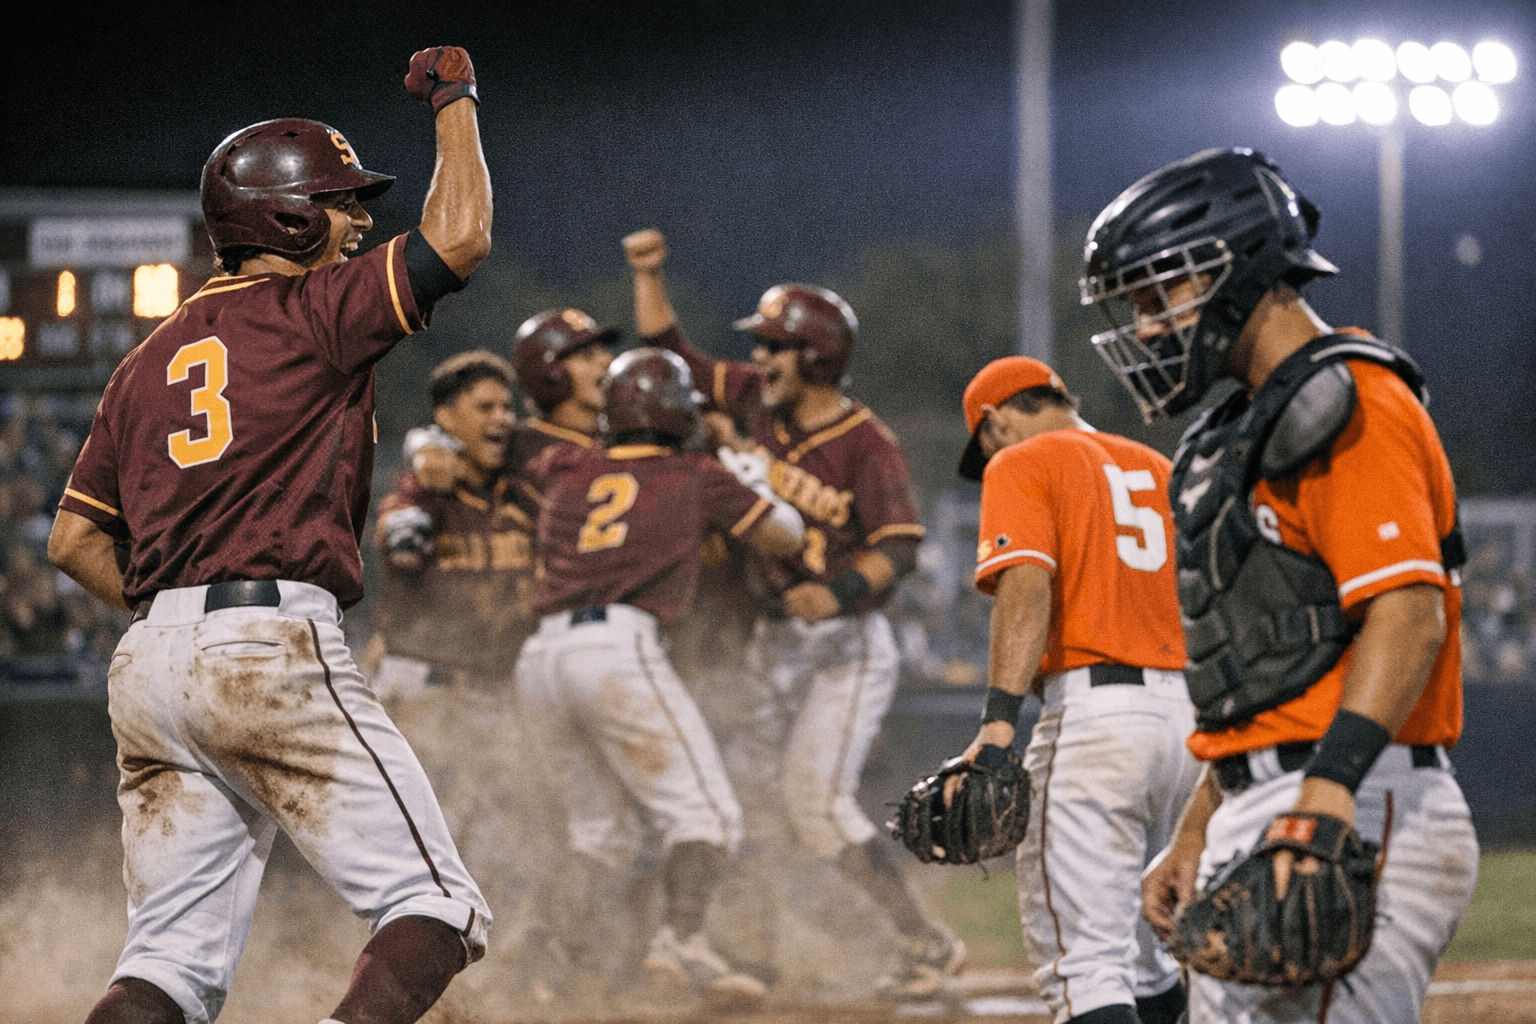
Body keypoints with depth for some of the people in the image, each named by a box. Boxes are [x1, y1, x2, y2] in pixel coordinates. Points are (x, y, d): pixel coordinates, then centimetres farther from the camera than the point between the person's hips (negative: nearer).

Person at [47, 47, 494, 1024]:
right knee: (438, 907, -6)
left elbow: (75, 540, 20)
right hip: (273, 648, -7)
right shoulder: (308, 311, 1)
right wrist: (454, 102, 7)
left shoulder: (152, 358, 22)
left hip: (147, 666, 8)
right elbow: (459, 236, -7)